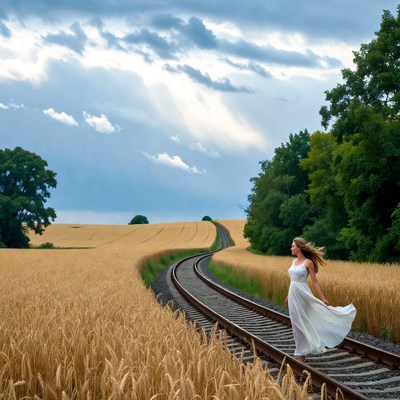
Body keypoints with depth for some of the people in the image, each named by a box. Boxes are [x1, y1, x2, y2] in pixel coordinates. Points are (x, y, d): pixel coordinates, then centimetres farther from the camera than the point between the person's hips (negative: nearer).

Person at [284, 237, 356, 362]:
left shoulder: (308, 262, -10)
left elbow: (315, 282, -9)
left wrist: (323, 298, -11)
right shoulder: (294, 261, 11)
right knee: (296, 324, 10)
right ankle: (301, 352, 19)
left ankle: (301, 353, 8)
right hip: (293, 294, 7)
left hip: (302, 294, -7)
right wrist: (288, 296, 22)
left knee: (301, 323, -2)